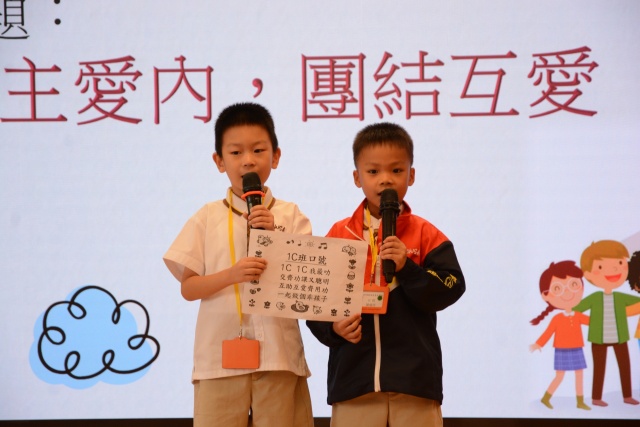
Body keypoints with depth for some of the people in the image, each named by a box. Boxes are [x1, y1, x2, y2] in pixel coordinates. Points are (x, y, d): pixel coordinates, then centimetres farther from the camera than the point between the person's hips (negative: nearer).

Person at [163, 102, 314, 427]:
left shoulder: (291, 216, 4)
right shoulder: (207, 218, 4)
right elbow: (188, 287, 1)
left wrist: (273, 236, -11)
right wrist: (232, 274, -16)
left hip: (278, 353, 0)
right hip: (221, 355, 0)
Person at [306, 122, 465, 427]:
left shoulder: (426, 235, 4)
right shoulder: (339, 236, 6)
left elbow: (451, 288, -5)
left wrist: (407, 268, -17)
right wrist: (334, 328, -13)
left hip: (414, 377, -1)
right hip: (354, 376, 1)